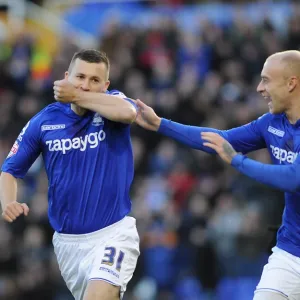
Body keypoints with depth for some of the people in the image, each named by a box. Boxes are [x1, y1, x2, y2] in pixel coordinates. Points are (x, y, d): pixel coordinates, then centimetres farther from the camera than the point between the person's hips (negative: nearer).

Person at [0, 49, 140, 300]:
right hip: (67, 241, 4)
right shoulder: (43, 121, 1)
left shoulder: (112, 103, -6)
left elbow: (128, 112, -32)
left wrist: (76, 96, -22)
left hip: (112, 234, -4)